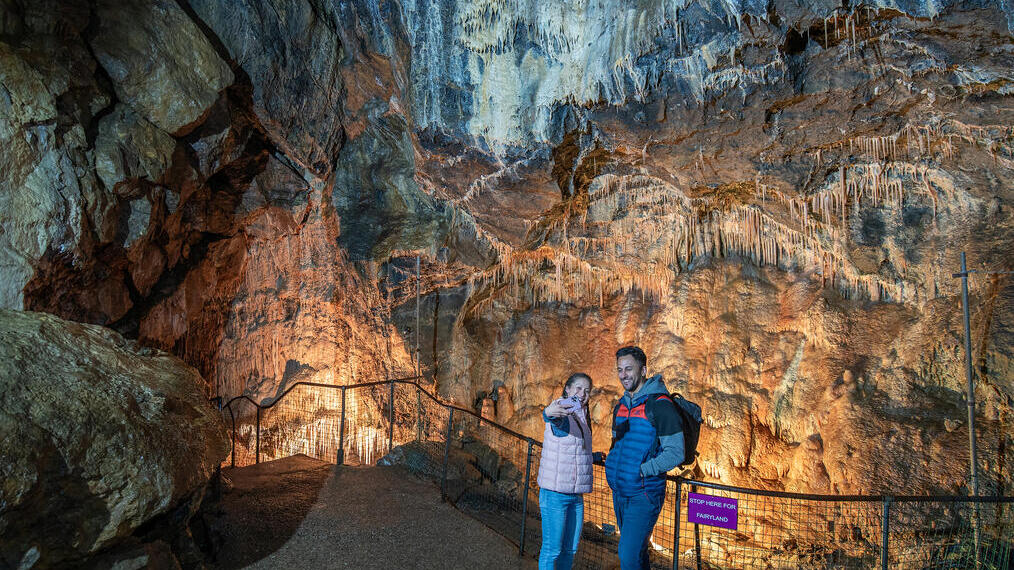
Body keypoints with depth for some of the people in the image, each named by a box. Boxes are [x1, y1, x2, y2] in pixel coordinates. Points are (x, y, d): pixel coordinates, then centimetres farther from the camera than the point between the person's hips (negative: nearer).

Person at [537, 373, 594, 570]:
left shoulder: (582, 418, 12)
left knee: (570, 549, 14)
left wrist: (595, 456, 12)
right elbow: (556, 420, -40)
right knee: (552, 549, -3)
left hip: (576, 494, 8)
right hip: (555, 494, -8)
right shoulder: (562, 415, -12)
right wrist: (549, 413, -60)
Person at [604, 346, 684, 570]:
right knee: (636, 550, 18)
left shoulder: (660, 405, -13)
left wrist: (642, 470, -19)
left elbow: (675, 453, -15)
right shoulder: (620, 406, 11)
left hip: (644, 494, -7)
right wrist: (610, 462, 5)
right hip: (619, 492, 8)